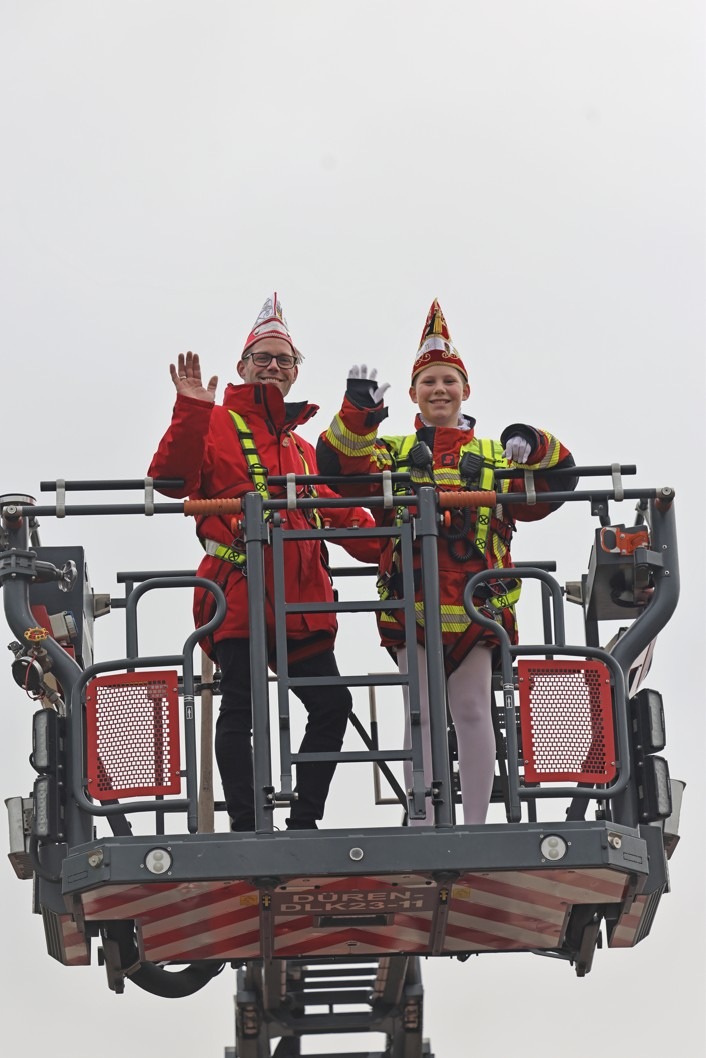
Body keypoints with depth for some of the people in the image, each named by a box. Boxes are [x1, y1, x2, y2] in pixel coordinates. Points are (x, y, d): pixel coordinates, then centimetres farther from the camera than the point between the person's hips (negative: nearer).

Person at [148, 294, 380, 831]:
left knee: (332, 705, 4)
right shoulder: (216, 426, 4)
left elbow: (337, 512, 24)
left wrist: (384, 548, 9)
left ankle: (305, 821, 13)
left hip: (304, 601, 7)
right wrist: (191, 413, -23)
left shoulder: (302, 446, 25)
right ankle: (247, 828, -2)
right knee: (240, 711, -6)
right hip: (240, 598, -7)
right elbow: (172, 480, -12)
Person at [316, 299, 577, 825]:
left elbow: (554, 486, 5)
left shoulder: (496, 457, 16)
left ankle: (477, 826, 6)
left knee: (473, 711, 2)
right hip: (410, 600, 0)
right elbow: (338, 466, -4)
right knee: (422, 712, 3)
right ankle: (423, 827, 6)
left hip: (476, 604, 0)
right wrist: (358, 416, -21)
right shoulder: (391, 452, 15)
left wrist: (537, 448, -15)